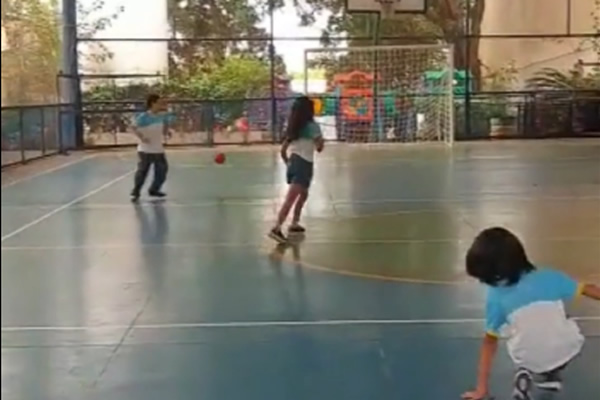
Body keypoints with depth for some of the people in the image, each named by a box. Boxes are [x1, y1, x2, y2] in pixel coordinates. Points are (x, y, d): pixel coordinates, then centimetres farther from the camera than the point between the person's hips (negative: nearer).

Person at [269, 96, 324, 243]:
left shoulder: (293, 128, 13)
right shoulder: (312, 126, -7)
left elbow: (283, 151, 14)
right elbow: (319, 148, -4)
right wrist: (322, 141, 16)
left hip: (293, 162, 8)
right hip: (304, 164, -8)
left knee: (303, 194, 27)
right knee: (290, 199, -14)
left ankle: (294, 224, 31)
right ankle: (276, 229, -22)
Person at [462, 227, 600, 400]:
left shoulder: (496, 297, -6)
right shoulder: (548, 277, -6)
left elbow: (489, 342, 1)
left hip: (529, 359, -1)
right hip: (566, 349, 1)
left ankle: (525, 376, 10)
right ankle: (550, 374, 27)